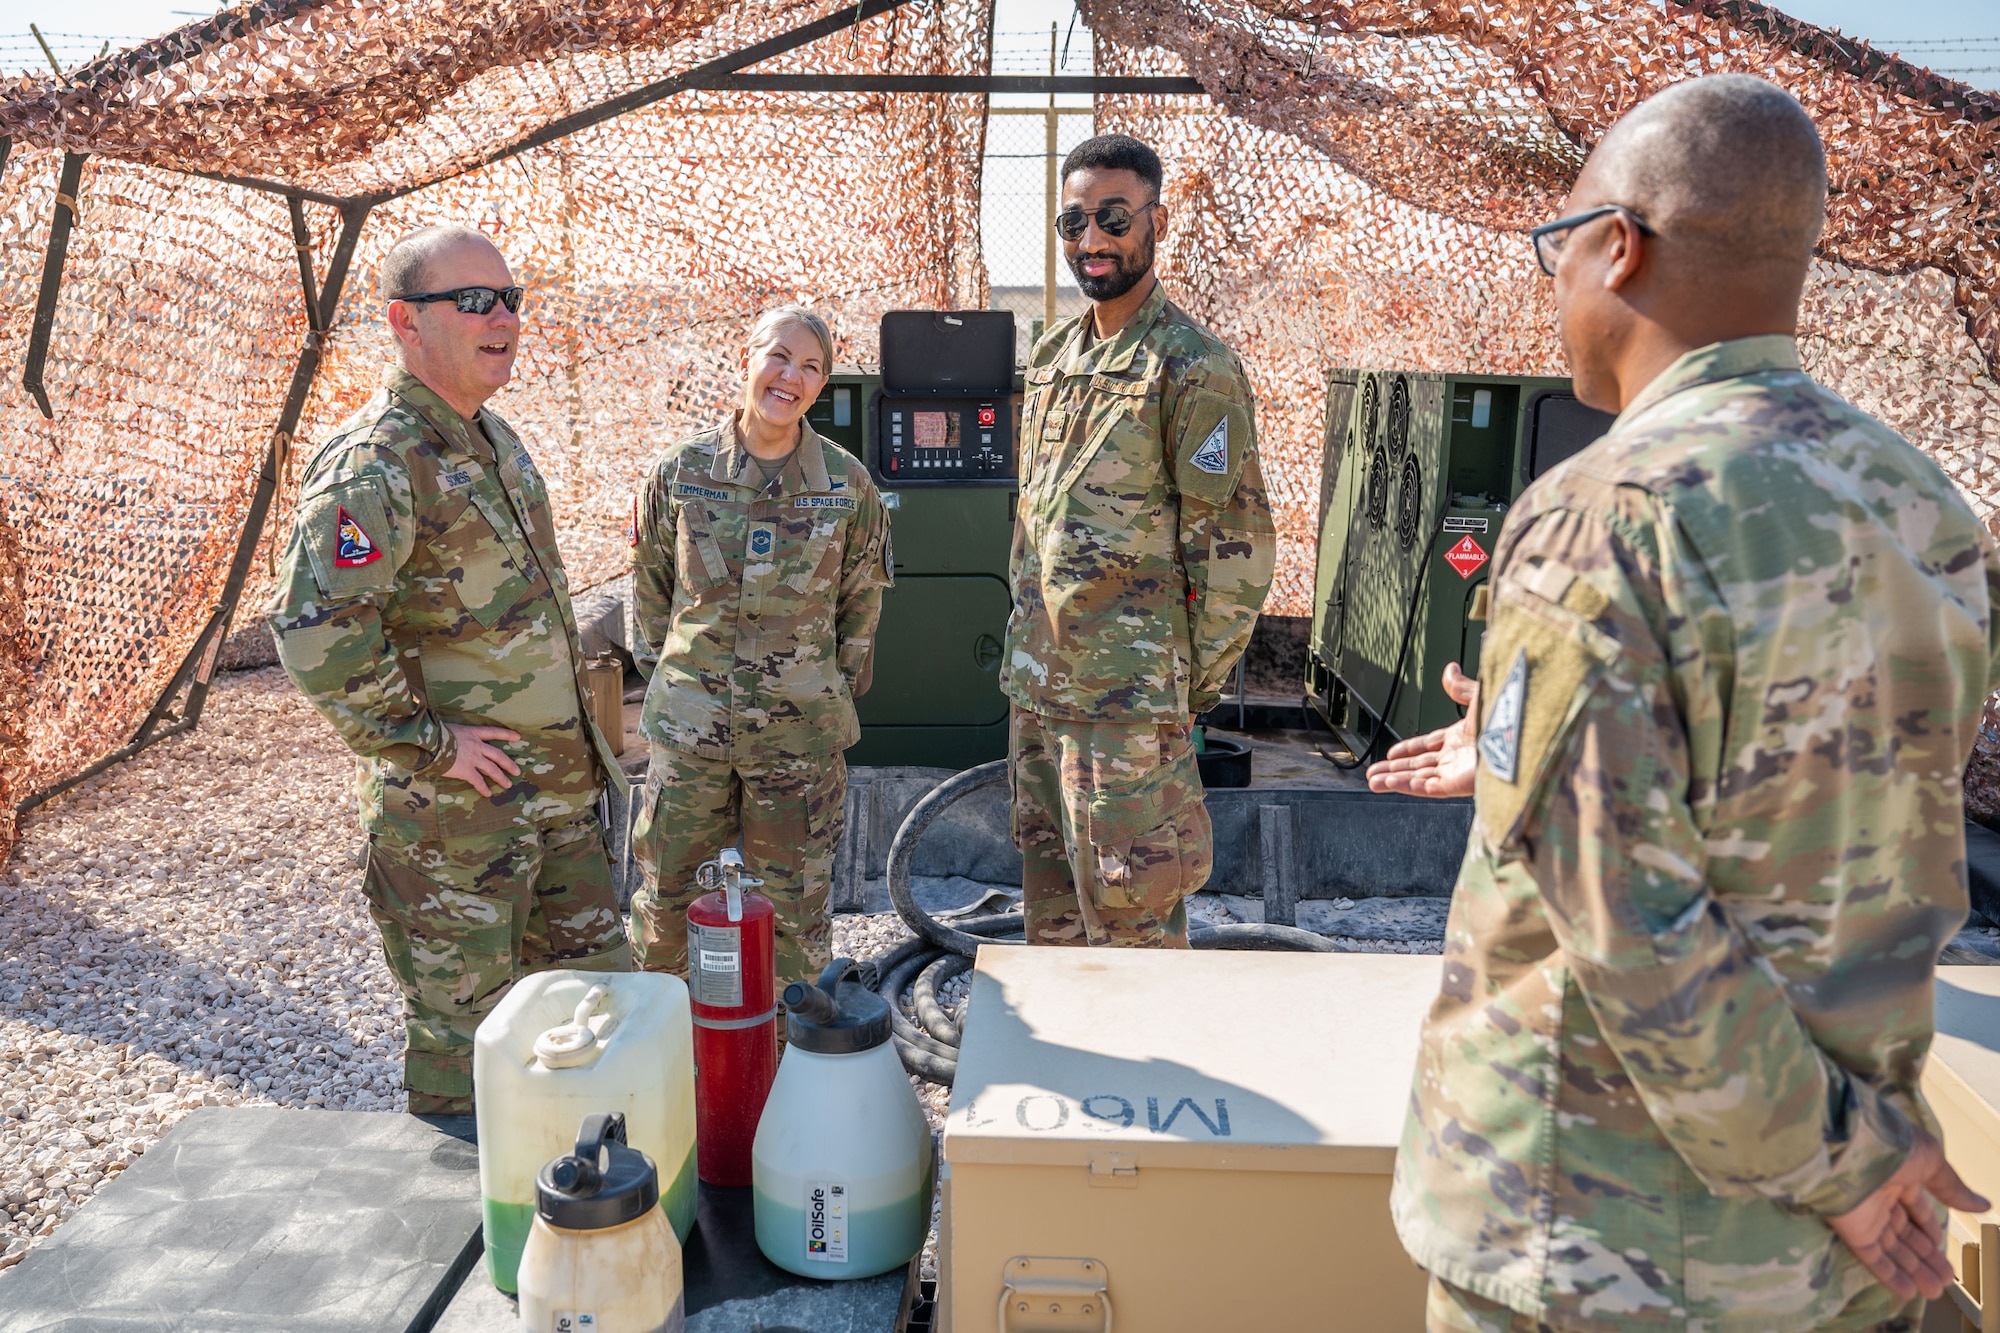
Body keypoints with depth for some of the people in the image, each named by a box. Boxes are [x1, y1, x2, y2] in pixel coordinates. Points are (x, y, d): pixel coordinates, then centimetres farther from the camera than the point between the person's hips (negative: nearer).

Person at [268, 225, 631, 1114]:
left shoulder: (498, 443, 12)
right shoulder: (376, 464, -18)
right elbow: (313, 631, -29)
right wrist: (427, 740, -22)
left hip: (561, 797, 9)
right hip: (453, 814, -9)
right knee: (460, 1030, 7)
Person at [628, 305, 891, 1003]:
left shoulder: (848, 484, -4)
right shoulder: (679, 471, -3)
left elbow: (861, 603, 6)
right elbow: (650, 585, 9)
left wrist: (833, 694, 8)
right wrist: (668, 673, 10)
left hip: (800, 730, -1)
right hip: (689, 725, 1)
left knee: (794, 904, 11)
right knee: (665, 893, 13)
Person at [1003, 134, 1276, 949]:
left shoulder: (1194, 367, -11)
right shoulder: (1052, 355, 12)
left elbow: (1237, 546, -12)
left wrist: (1196, 685, -8)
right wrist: (1027, 649, 17)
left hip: (1130, 700, -7)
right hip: (1036, 688, 8)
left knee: (1129, 919, 1)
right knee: (1050, 907, 19)